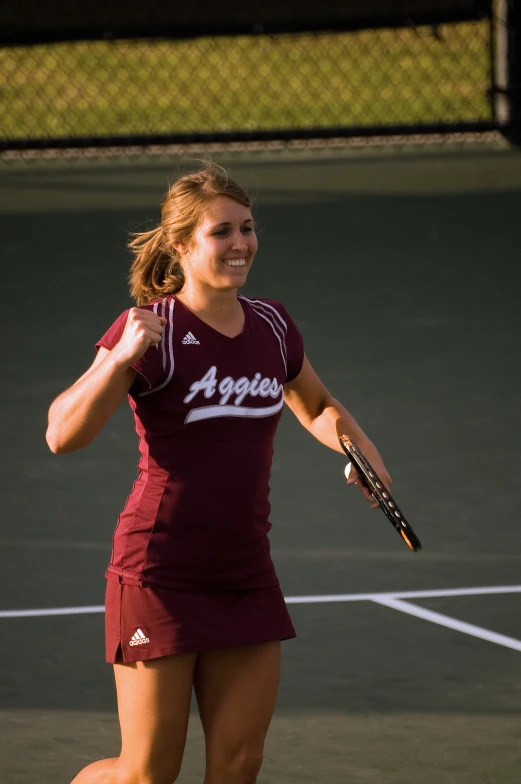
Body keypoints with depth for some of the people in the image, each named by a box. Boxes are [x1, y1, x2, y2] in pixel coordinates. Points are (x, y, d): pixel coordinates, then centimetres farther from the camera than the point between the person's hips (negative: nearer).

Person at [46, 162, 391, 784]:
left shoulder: (272, 325, 6)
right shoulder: (150, 330, -12)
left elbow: (316, 407, 27)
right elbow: (62, 435, -21)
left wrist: (359, 449, 8)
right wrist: (121, 358, -35)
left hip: (246, 579, 6)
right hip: (158, 576, -5)